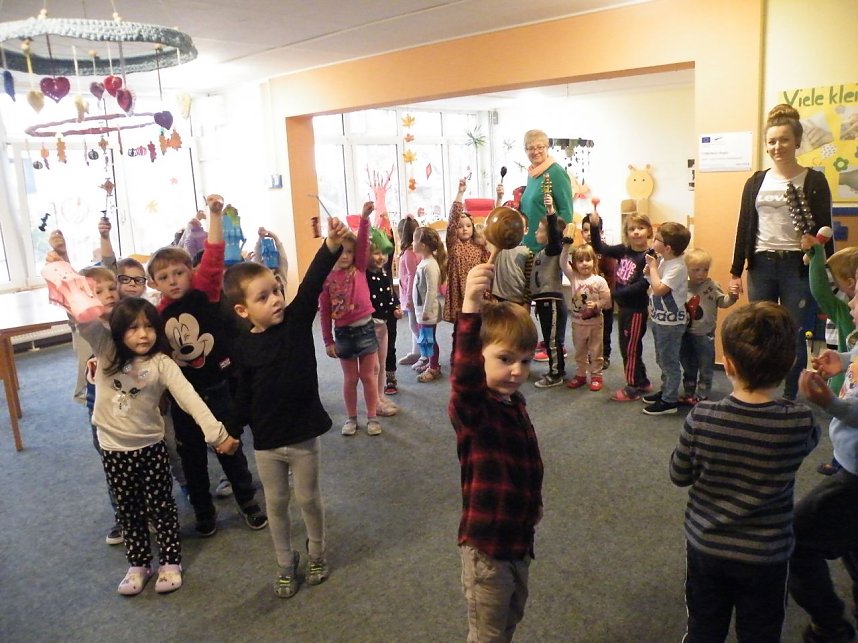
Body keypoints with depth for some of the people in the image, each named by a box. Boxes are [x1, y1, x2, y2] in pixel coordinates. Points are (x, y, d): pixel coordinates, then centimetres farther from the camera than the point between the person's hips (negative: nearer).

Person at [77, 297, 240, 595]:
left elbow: (190, 399, -23)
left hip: (151, 446, -2)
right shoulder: (106, 350, -7)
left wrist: (217, 433, -33)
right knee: (129, 510, 16)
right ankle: (138, 564, 33)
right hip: (114, 449, 2)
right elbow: (84, 319, -21)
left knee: (162, 506, 10)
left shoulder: (162, 364, -14)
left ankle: (170, 562, 28)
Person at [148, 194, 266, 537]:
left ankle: (247, 501, 32)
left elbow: (213, 258, -21)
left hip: (218, 387, -2)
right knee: (192, 454, 14)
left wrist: (214, 214, -28)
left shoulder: (205, 293, -10)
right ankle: (203, 511, 34)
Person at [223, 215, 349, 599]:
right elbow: (243, 394, 2)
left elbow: (312, 284, -27)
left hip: (303, 433, -1)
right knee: (275, 503, 16)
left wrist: (332, 246, -42)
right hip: (266, 440, 1)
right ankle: (285, 564, 37)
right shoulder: (245, 346, -8)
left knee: (308, 497, 15)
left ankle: (317, 553, 40)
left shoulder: (297, 321, -11)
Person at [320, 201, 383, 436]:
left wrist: (365, 218, -29)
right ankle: (351, 418, 27)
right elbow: (324, 312, 1)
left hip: (365, 328, 0)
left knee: (368, 376, 9)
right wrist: (328, 341, 1)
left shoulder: (359, 268, 0)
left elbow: (363, 241, -16)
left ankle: (372, 417, 22)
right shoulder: (327, 278, -2)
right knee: (350, 378, 12)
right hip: (343, 333, 0)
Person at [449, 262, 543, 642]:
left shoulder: (515, 403, 0)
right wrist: (471, 308, -62)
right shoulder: (471, 408, -25)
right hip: (486, 545, -7)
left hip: (519, 536, 8)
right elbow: (464, 376, -49)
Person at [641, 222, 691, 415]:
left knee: (669, 361, 2)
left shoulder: (677, 267, -23)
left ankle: (669, 401, 13)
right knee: (662, 360, 22)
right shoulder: (663, 260, 3)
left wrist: (653, 266, -19)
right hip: (659, 318, 9)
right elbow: (651, 281, 13)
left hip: (671, 322, -9)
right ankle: (665, 391, 37)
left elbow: (659, 289, -30)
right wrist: (650, 267, -5)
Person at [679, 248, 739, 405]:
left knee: (705, 367, 8)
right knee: (688, 366, 17)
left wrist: (731, 296, -31)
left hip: (705, 334, -3)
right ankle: (688, 393, 31)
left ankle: (702, 396, 20)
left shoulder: (712, 286, -9)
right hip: (686, 333, 3)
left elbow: (722, 302, -15)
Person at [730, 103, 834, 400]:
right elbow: (744, 227, 9)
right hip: (761, 265, 3)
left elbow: (824, 229, -2)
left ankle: (789, 399, 16)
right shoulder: (756, 181, 8)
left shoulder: (813, 181, -1)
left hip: (798, 266, -3)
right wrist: (736, 271, 6)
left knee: (794, 336, 3)